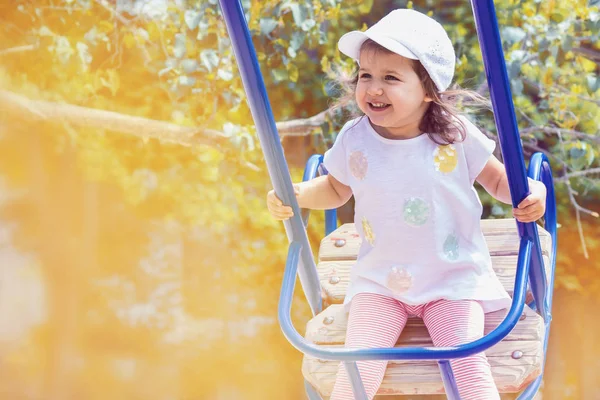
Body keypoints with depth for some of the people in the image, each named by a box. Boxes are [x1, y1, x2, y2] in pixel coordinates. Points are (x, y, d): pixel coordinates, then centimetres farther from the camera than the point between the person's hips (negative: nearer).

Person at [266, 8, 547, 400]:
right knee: (359, 364, -14)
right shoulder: (354, 140, -6)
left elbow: (498, 179, 3)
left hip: (453, 278, -2)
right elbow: (336, 188, 13)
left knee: (467, 362, -17)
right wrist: (298, 194, -6)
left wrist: (530, 192, -18)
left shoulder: (457, 137, -12)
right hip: (379, 283, 2)